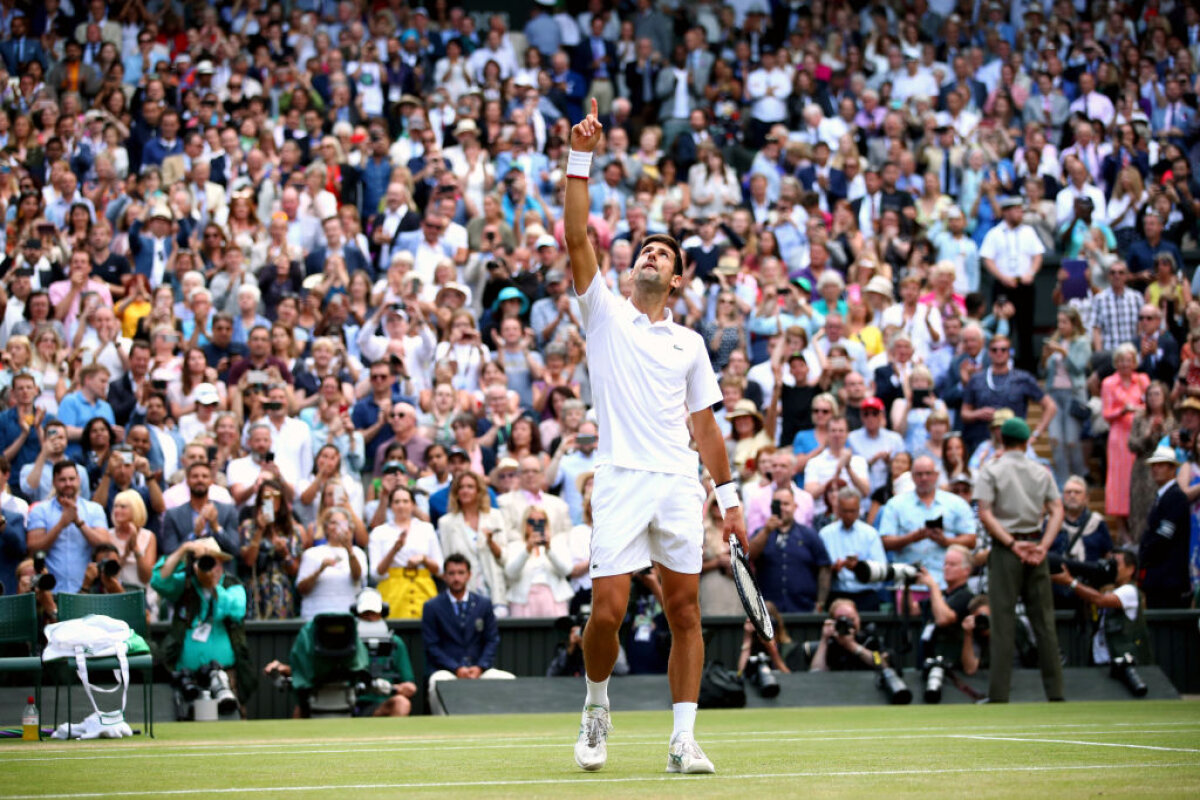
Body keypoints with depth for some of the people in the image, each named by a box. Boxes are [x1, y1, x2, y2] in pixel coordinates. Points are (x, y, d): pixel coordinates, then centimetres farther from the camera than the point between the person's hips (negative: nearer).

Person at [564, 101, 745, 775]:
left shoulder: (690, 344, 17)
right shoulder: (606, 314, 10)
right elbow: (578, 238, -2)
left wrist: (729, 497, 14)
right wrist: (582, 159, -9)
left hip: (680, 485, 3)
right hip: (622, 483, -3)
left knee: (685, 612, -1)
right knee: (608, 610, -10)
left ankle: (683, 740, 1)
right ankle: (597, 701, 17)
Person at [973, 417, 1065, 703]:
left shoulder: (991, 470, -1)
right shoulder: (1041, 472, 9)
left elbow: (985, 514, -12)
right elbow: (1057, 511, 0)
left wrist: (1012, 544, -13)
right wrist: (1043, 547, -8)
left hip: (1005, 549, -3)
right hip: (1036, 545, 3)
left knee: (1003, 622, -4)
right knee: (1044, 621, 7)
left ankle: (999, 695, -7)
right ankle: (1055, 692, 6)